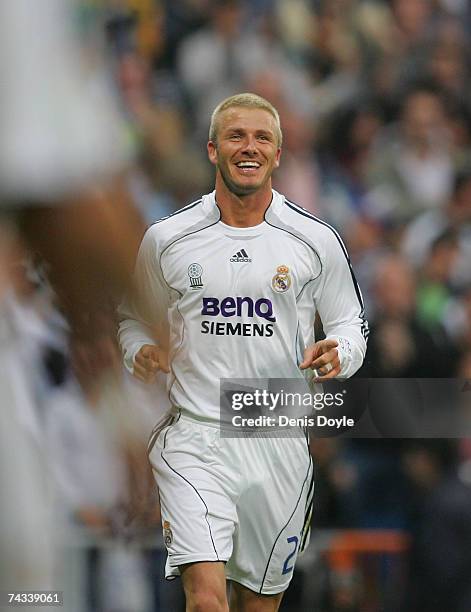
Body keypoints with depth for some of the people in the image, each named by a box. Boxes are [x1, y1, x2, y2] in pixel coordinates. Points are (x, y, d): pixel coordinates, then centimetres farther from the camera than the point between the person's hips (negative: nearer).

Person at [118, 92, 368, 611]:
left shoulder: (316, 241, 3)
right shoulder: (165, 239, 2)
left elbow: (352, 325, 13)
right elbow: (136, 319, 17)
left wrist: (337, 355, -10)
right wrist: (140, 354, -5)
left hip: (280, 446, 2)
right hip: (194, 440, -2)